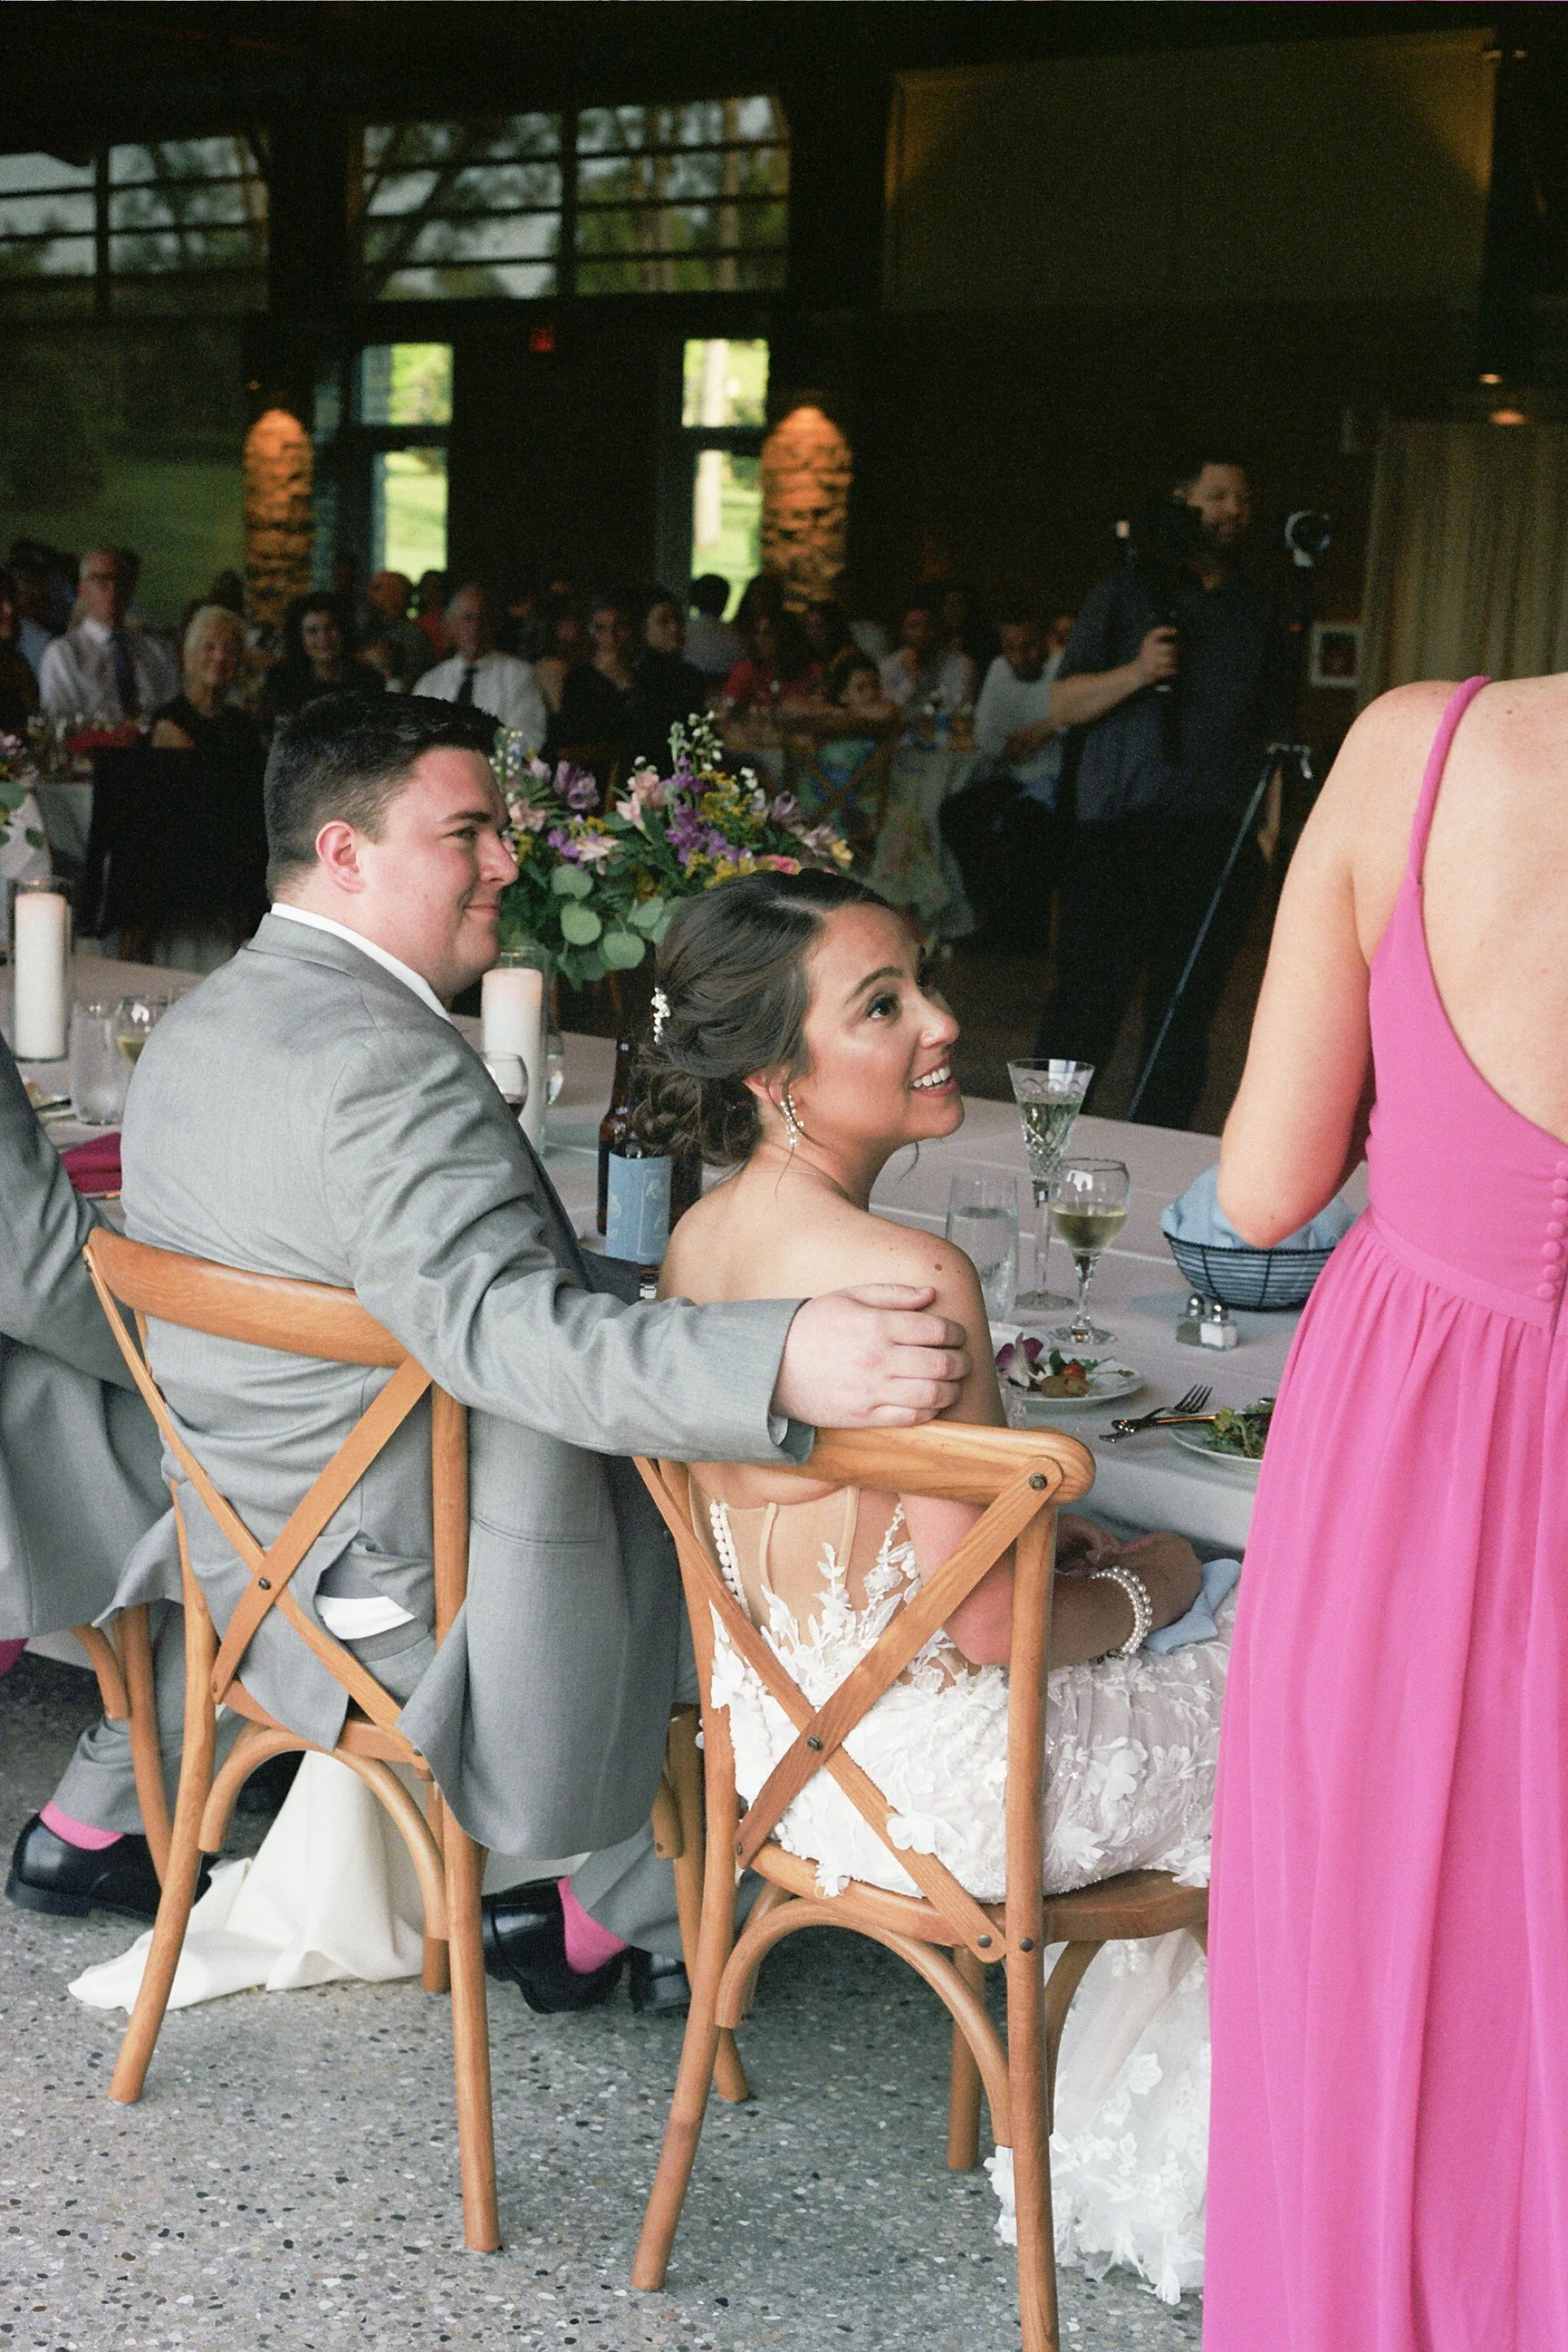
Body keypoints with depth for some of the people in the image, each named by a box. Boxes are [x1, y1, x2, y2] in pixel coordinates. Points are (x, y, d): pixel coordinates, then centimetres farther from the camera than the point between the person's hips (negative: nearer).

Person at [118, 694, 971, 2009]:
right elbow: (499, 1324, -41)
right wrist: (783, 1367, -53)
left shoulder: (196, 1028, 6)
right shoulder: (388, 1062, -27)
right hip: (415, 1624, -9)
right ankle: (618, 1923, 18)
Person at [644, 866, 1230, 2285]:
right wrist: (1137, 1594, -4)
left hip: (776, 1736, 8)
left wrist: (1036, 1541, 10)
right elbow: (993, 1628, -23)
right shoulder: (913, 1279, -28)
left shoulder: (702, 1236, -2)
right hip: (930, 1786, -8)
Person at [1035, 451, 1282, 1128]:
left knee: (1187, 1014, 4)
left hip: (1217, 842, 3)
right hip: (1120, 833, -3)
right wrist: (1137, 672, -12)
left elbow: (1271, 724, 20)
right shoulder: (1127, 594, 8)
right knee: (1087, 1002, -7)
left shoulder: (1258, 608, 18)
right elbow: (1064, 704, 3)